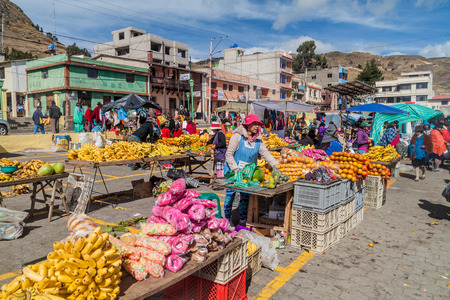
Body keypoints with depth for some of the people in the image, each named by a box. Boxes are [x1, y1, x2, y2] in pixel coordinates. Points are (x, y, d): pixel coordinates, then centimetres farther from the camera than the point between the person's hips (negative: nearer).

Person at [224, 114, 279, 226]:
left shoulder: (258, 139, 3)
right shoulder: (238, 136, -13)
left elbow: (265, 153, 4)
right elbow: (229, 154, -12)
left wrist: (275, 165, -9)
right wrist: (235, 169, -17)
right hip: (233, 171, -4)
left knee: (245, 195, 8)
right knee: (230, 193, 1)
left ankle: (243, 220, 22)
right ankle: (227, 219, 17)